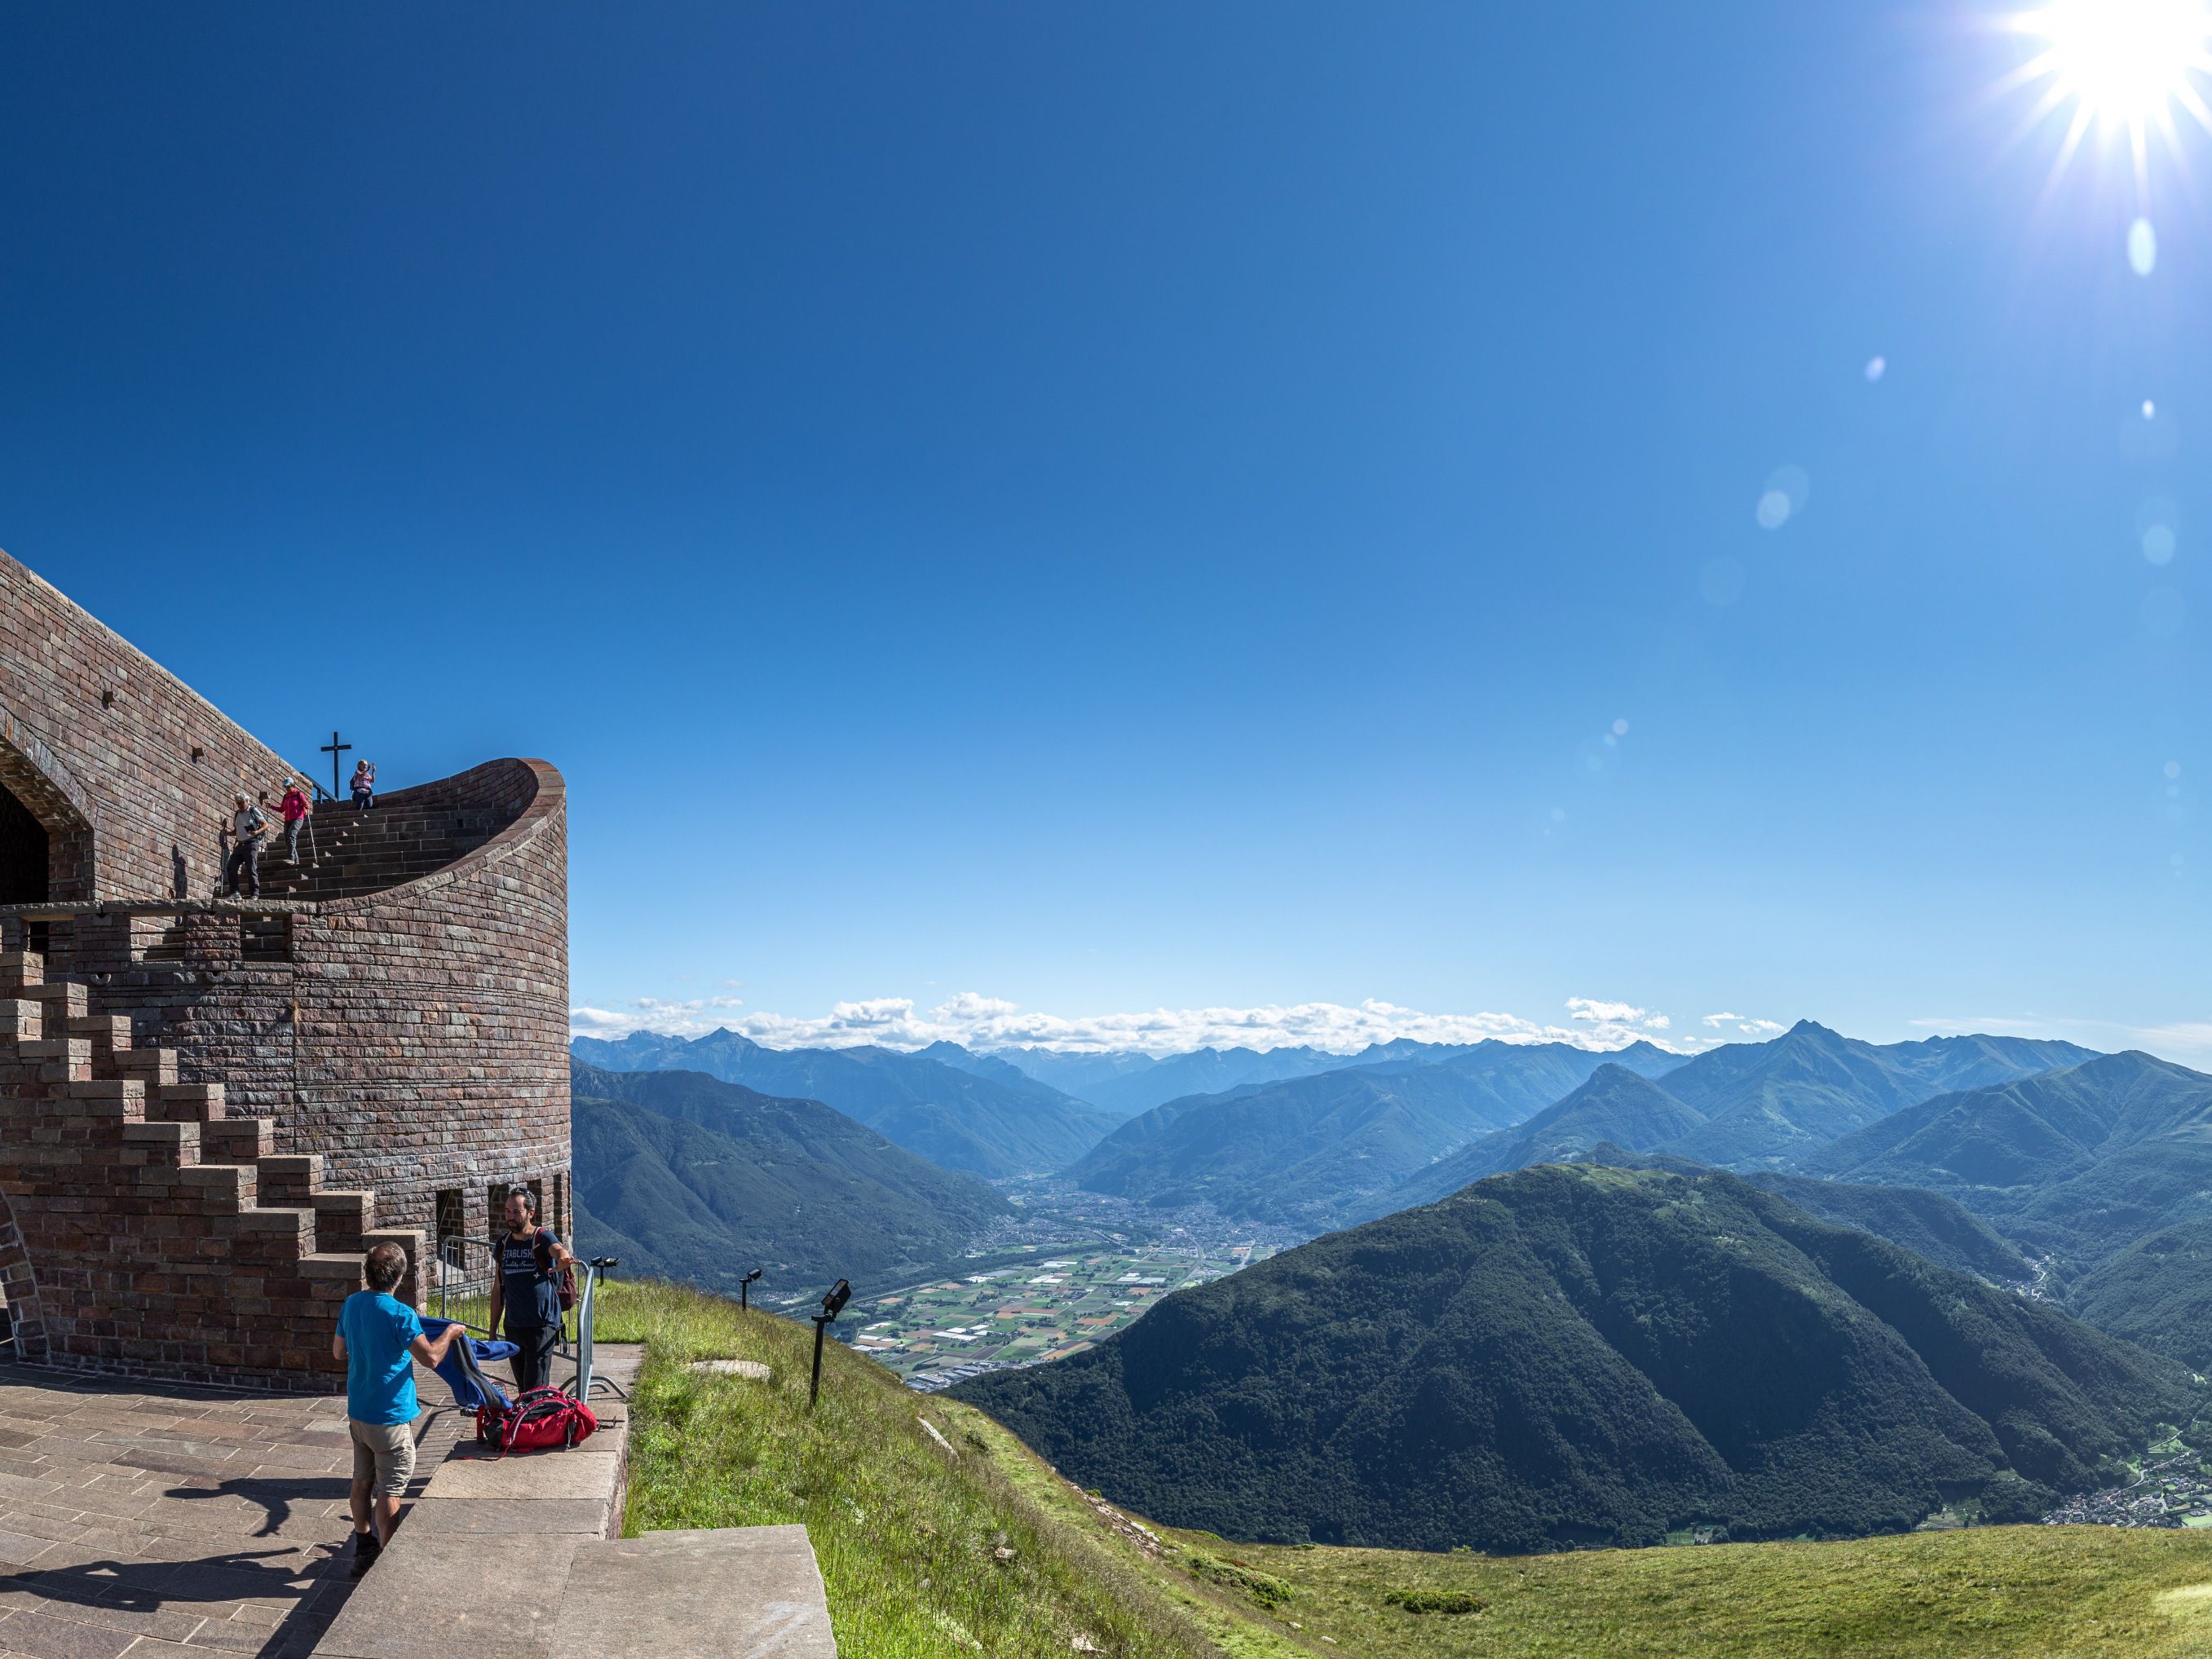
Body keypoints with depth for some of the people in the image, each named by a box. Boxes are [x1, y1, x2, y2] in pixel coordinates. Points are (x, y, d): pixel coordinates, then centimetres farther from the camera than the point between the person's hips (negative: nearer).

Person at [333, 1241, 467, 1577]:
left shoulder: (351, 1304, 0)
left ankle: (363, 1551, 32)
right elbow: (430, 1357, -24)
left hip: (357, 1411, 7)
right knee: (390, 1489, 3)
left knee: (362, 1480, 19)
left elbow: (338, 1353, 13)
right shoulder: (400, 1314, -23)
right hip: (390, 1416, -7)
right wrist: (449, 1333, -6)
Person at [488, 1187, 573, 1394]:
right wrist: (493, 1330, 14)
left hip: (541, 1326, -5)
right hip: (512, 1327, 6)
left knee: (536, 1391, -8)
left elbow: (557, 1249, -34)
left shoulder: (543, 1237, -8)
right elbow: (498, 1289, 15)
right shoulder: (504, 1242, 8)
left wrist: (562, 1258, -59)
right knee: (522, 1390, 12)